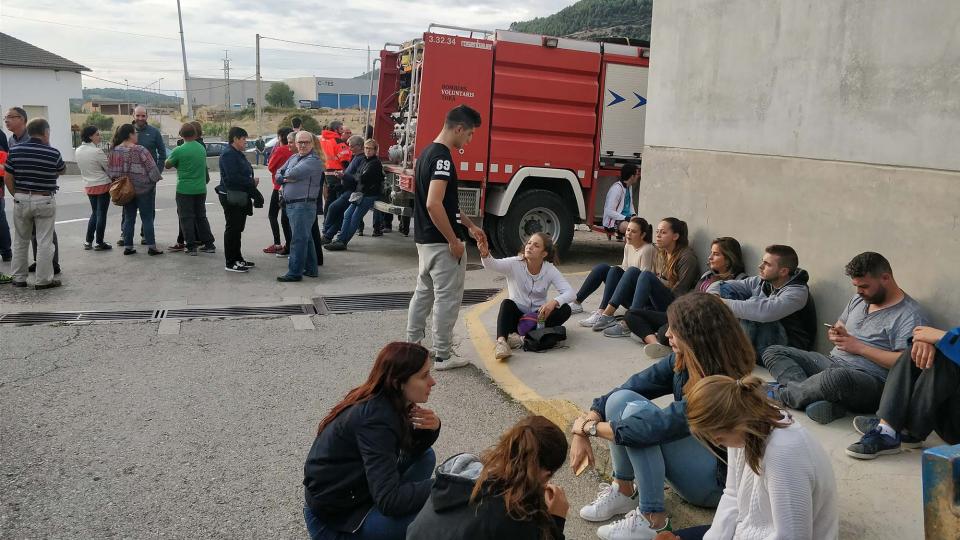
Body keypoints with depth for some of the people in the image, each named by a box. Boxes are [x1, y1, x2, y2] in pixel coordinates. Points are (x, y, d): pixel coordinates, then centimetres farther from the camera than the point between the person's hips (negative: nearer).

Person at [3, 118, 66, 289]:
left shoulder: (15, 150, -1)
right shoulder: (53, 153, -10)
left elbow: (7, 177, 1)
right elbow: (62, 170, 11)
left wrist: (16, 195, 11)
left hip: (21, 199, 3)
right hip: (45, 201, -3)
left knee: (20, 241, 15)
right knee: (44, 242, 2)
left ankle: (18, 278, 22)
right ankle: (43, 280, 5)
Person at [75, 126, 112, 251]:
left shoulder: (78, 151, 3)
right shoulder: (96, 151, -18)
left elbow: (83, 168, 10)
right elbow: (109, 167, -11)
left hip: (88, 185, 7)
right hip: (102, 185, -7)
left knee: (94, 212, 19)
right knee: (101, 213, 2)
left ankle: (88, 241, 17)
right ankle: (99, 243, 7)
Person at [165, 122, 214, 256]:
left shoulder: (179, 150, -13)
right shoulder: (202, 148, 3)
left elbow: (167, 165, -2)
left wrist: (168, 160, 19)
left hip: (184, 189, -5)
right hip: (201, 189, 5)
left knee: (186, 218, 3)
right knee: (201, 216, 15)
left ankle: (191, 246, 3)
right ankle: (209, 244, 16)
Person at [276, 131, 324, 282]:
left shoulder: (314, 161, -11)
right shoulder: (293, 158, 17)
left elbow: (294, 173, -22)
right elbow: (279, 174, 14)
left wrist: (285, 175, 0)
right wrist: (286, 178, -7)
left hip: (303, 205, -9)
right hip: (291, 205, 9)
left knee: (298, 239, -6)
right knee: (305, 237, 16)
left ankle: (294, 272, -2)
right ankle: (311, 269, 25)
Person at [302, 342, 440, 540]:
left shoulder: (380, 401, -4)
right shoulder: (375, 419, -28)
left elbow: (412, 449, 9)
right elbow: (389, 500, -32)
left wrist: (431, 428, -12)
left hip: (352, 495, 9)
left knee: (425, 457, 11)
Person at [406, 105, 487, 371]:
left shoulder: (427, 152, 11)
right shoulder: (442, 157, -20)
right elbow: (434, 205, -29)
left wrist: (470, 225, 21)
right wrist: (454, 241, -21)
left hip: (424, 239, 10)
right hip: (441, 242, -10)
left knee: (424, 292, 18)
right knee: (447, 298, 1)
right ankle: (442, 357, 10)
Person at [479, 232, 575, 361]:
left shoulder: (550, 270, -9)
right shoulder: (515, 264, -13)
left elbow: (569, 292, -17)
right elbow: (493, 264, -32)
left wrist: (554, 302, -38)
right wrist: (485, 254, -56)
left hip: (538, 315, 2)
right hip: (517, 315, -2)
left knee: (565, 309, -23)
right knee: (507, 303, -31)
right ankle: (501, 341, -48)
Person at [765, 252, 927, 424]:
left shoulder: (910, 315, -9)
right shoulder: (859, 298, 16)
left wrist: (859, 347, -13)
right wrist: (835, 334, 2)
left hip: (870, 380, -8)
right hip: (832, 363, 9)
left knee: (836, 377, -43)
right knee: (773, 352, -4)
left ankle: (780, 394, -16)